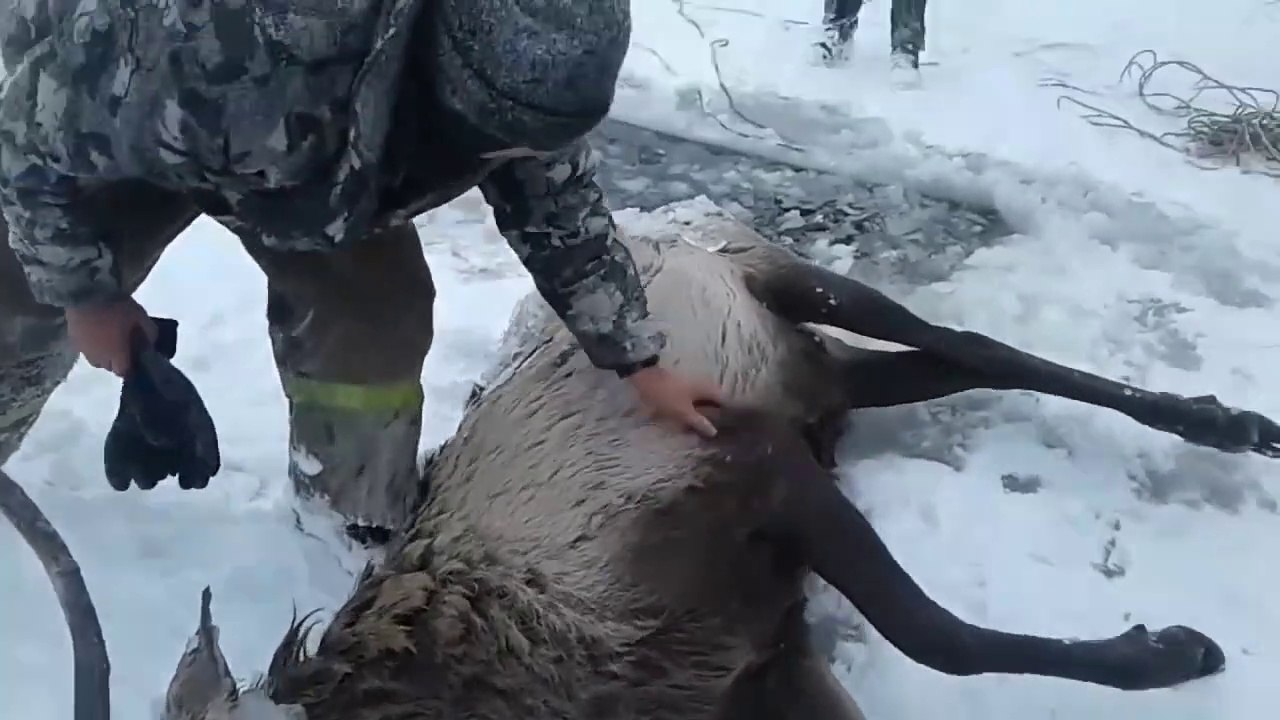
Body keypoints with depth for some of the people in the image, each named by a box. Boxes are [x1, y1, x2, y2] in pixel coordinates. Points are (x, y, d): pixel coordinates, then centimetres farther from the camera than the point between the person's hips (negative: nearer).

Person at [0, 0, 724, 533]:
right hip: (97, 116, -3)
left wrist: (642, 365, -3)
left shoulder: (527, 78, -29)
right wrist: (88, 294, -16)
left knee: (377, 319, -8)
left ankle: (360, 525, 16)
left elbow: (568, 216, -9)